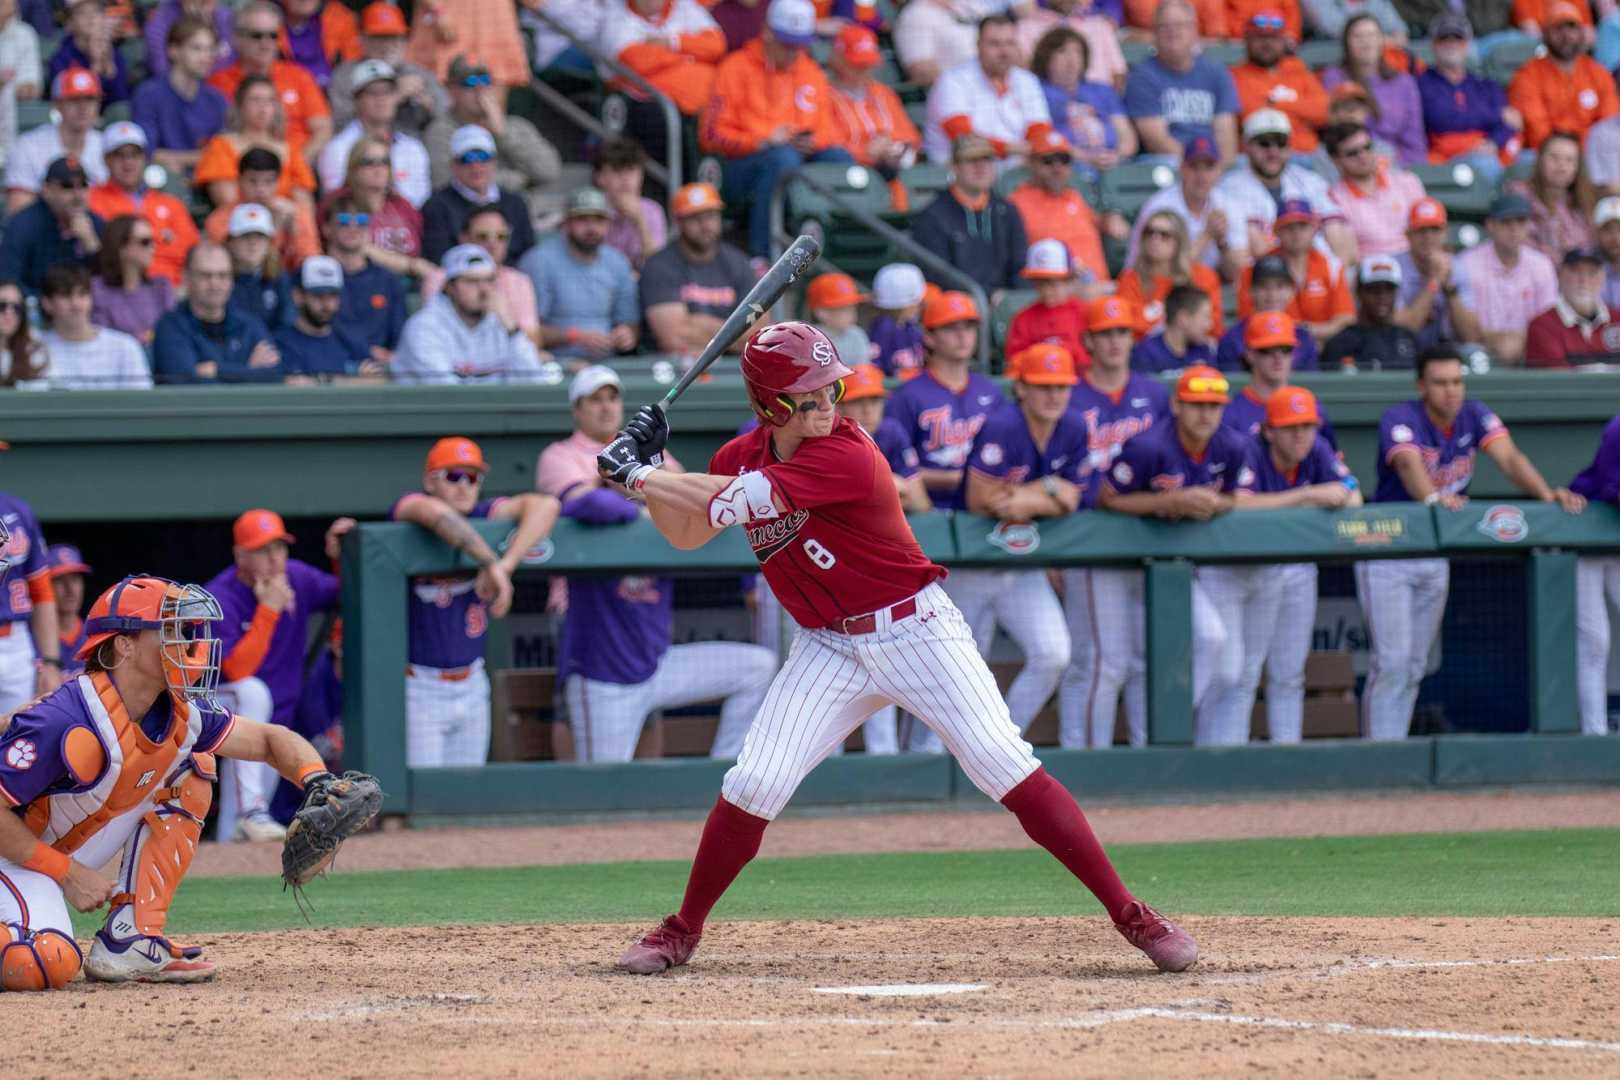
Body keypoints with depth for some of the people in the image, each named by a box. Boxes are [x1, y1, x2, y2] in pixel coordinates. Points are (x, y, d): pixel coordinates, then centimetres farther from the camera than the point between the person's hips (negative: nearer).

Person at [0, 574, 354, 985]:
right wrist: (68, 874, -25)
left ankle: (126, 943, -2)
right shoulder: (64, 723, -30)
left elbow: (269, 740, 6)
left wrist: (318, 782, -15)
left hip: (74, 861, 8)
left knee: (191, 771, 1)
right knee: (45, 965, -37)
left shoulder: (180, 715, -6)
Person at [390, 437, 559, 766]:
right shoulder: (408, 507, -11)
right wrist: (491, 563, -39)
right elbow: (436, 514, -35)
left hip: (471, 686, 5)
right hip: (416, 690, -5)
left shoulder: (484, 516, -2)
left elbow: (545, 506, -16)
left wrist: (507, 565, -30)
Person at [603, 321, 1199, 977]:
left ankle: (1131, 916, -11)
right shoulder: (741, 458, 0)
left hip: (915, 629, -5)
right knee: (753, 785, -7)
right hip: (830, 647, 5)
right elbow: (686, 533, 12)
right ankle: (682, 931, 12)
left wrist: (639, 477, -17)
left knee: (1008, 771, -14)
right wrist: (648, 468, -4)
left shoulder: (845, 455, -22)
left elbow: (734, 503, -27)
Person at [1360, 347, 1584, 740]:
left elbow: (1508, 457, -16)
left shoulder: (1473, 414, -3)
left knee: (1415, 665, 7)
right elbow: (1409, 463, -38)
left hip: (1436, 557, 6)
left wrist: (1545, 492, -35)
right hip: (1385, 556, -6)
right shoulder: (1400, 419, -19)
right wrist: (1433, 497, -60)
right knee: (1392, 661, -13)